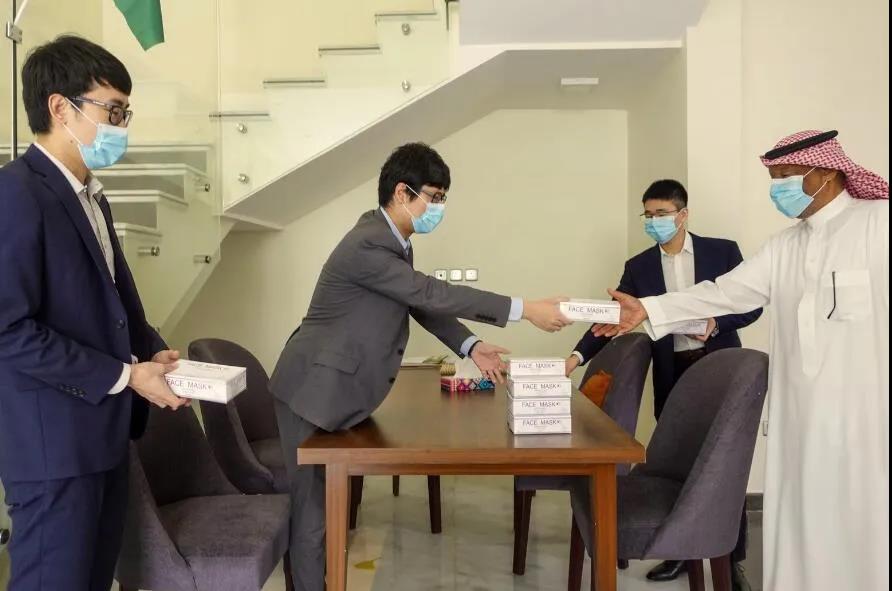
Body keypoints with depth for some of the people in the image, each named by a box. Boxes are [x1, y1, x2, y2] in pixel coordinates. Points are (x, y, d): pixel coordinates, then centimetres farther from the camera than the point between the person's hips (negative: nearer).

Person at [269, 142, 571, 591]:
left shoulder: (394, 241, 7)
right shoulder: (368, 245, -26)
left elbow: (420, 303, 12)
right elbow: (432, 293, -27)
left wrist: (470, 347, 1)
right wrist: (525, 309, -26)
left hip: (337, 388, 10)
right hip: (315, 391, -10)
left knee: (329, 499, 18)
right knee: (314, 507, 0)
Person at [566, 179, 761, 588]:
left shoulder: (722, 251, 0)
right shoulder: (639, 266, 4)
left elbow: (752, 305, 1)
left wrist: (716, 322, -18)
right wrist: (579, 355, -15)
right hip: (672, 376, 2)